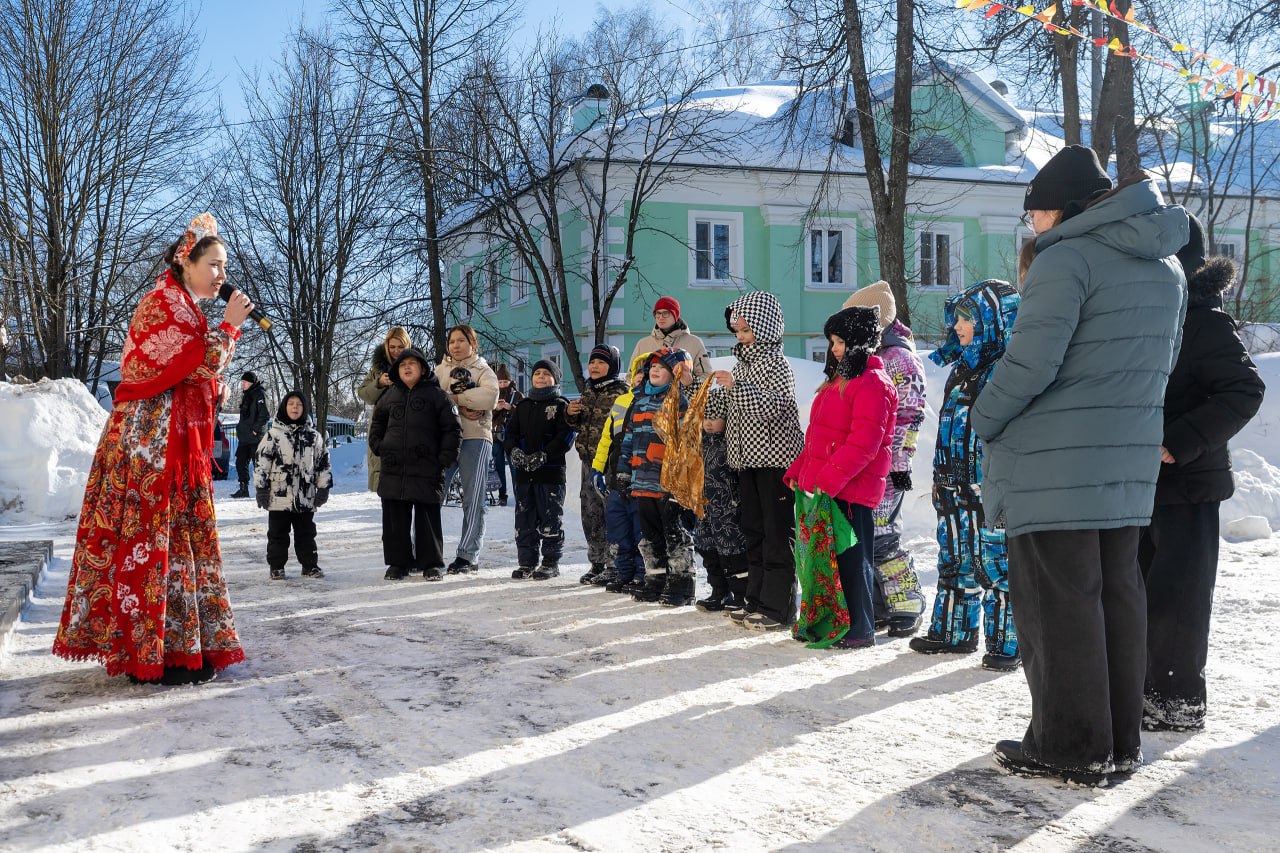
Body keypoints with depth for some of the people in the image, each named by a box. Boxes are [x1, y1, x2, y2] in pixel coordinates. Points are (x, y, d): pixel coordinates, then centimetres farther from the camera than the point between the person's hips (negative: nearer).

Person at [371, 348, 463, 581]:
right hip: (393, 469, 4)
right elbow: (377, 422, 28)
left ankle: (431, 563, 11)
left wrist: (445, 457, -7)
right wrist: (378, 445, 14)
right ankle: (398, 562, 16)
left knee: (428, 518, 1)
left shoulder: (436, 395, 0)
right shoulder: (391, 396, 13)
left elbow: (452, 428, -1)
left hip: (426, 469, -4)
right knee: (395, 518, 6)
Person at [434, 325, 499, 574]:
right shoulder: (441, 370, 20)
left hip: (475, 439, -2)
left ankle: (467, 555, 3)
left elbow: (490, 396, -11)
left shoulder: (483, 370, 10)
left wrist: (453, 395, -8)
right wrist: (460, 403, -12)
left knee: (473, 500, -2)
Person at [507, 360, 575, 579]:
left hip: (551, 471, -5)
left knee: (550, 517, -2)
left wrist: (542, 456, -17)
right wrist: (514, 451, -7)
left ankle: (551, 562, 7)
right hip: (523, 472, 5)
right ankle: (527, 561, 14)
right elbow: (511, 431, 14)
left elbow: (565, 437, -9)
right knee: (524, 518, 7)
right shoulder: (523, 405, 17)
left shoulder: (560, 405, 0)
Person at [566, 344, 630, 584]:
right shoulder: (589, 391, 15)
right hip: (589, 459, 8)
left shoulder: (621, 391, -8)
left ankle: (614, 565, 2)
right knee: (590, 513, 11)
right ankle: (597, 562, 22)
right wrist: (572, 414, 4)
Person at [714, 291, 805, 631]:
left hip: (775, 459, -9)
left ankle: (778, 607, -1)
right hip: (749, 459, 9)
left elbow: (773, 406, -25)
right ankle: (757, 601, 20)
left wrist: (737, 386, -28)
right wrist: (718, 423, 18)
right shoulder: (743, 362, 15)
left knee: (778, 533, -5)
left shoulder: (776, 363, -10)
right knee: (754, 531, 13)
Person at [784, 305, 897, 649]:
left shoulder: (872, 384, -12)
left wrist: (830, 479, -24)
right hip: (821, 488, 9)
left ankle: (858, 630, 6)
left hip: (850, 491, -9)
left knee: (850, 559, -3)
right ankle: (822, 622, 23)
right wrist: (798, 472, 18)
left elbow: (864, 443, -21)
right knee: (822, 555, 13)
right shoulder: (838, 380, 19)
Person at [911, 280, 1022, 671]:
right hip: (958, 490, 9)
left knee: (997, 564, -1)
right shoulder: (963, 367, 14)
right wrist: (941, 478, 20)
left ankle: (1006, 645, 10)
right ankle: (952, 632, 29)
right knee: (956, 562, 16)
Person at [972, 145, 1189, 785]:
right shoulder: (1165, 265, 14)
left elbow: (1031, 362, -19)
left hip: (1053, 465, -8)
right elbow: (1162, 362, 19)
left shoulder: (1065, 259, -14)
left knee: (1057, 600, -1)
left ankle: (1069, 747, 5)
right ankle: (1119, 742, 22)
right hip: (1130, 461, 8)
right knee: (1115, 593, 13)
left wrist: (983, 420, -4)